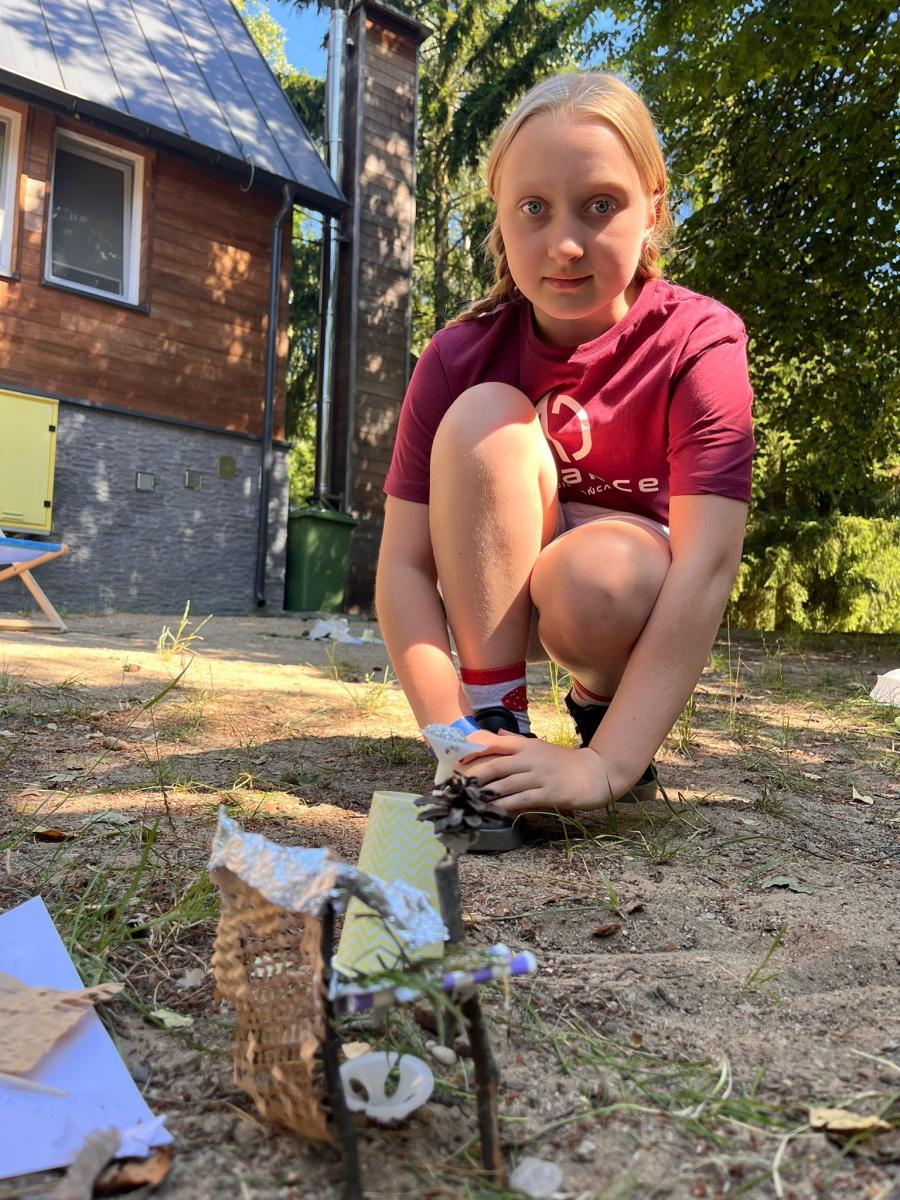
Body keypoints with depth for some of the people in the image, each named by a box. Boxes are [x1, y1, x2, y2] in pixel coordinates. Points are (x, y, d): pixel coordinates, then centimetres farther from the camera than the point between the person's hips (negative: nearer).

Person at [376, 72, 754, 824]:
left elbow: (707, 561, -31)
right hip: (496, 589, 2)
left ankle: (602, 706, -1)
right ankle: (496, 719, -20)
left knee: (598, 574, -37)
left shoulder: (699, 342, -21)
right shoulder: (459, 357, -16)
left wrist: (606, 763, -40)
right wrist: (456, 734, -32)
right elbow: (404, 565, -20)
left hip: (637, 601, -1)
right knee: (487, 417, -25)